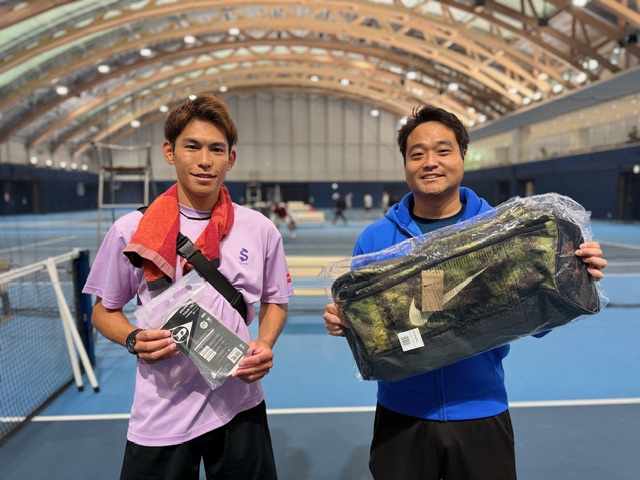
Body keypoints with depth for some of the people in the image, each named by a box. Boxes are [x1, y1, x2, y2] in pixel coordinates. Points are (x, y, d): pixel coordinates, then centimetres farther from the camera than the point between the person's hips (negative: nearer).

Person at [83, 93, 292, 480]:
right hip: (160, 416, -1)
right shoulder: (130, 230, -6)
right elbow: (105, 310, 4)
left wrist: (265, 345, -9)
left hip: (240, 407, 2)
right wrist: (134, 340, -15)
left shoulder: (261, 230, -3)